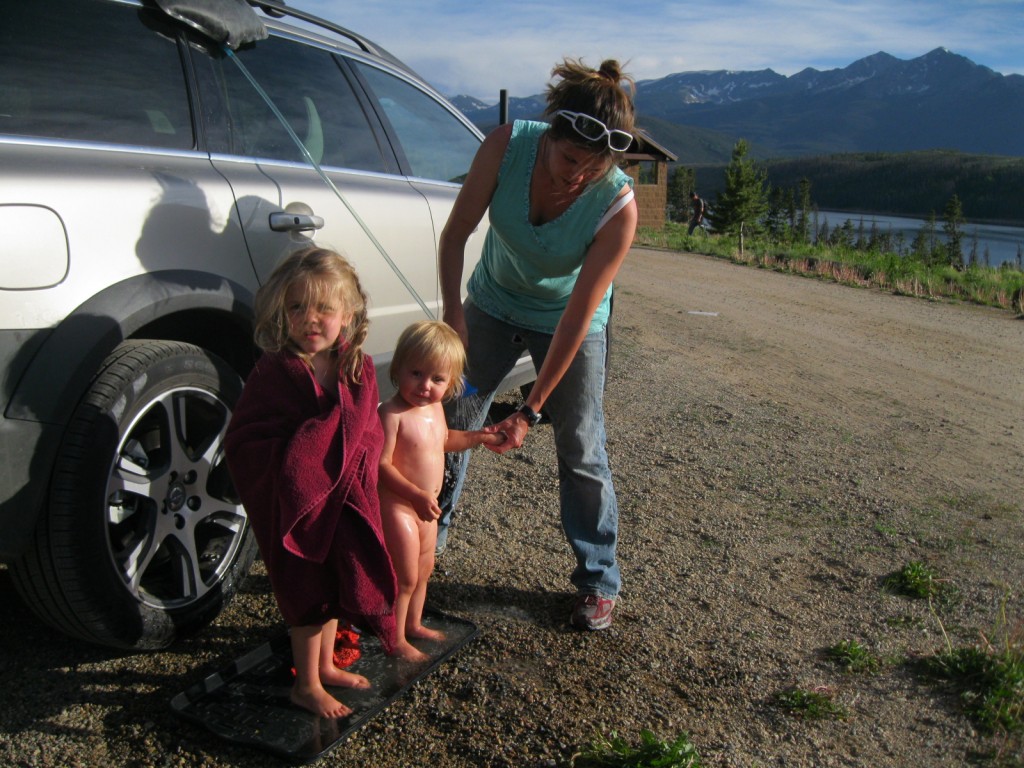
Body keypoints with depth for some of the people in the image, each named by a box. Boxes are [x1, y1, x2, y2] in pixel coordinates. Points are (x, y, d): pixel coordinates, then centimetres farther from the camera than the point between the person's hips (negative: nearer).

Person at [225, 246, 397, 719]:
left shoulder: (361, 369, -2)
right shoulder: (275, 372, -18)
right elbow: (243, 441, -19)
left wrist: (354, 466, -3)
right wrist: (295, 463, -27)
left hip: (347, 499, 6)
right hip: (299, 503, -6)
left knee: (336, 585, 21)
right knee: (310, 592, 7)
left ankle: (325, 665, 43)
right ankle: (306, 685, 27)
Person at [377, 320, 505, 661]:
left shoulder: (435, 407, 1)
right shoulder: (391, 413, -26)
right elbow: (381, 464, -28)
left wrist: (480, 437, 13)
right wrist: (418, 495, -32)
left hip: (425, 507, 9)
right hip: (397, 507, -9)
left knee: (424, 571, 23)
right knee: (405, 578, 4)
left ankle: (414, 625, 43)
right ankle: (396, 640, 23)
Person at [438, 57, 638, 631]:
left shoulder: (618, 206, -31)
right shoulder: (506, 146, -26)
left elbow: (578, 317, -27)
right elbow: (456, 234, -13)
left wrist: (531, 412, -24)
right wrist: (453, 315, -20)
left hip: (568, 322, -2)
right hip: (493, 305, 3)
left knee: (582, 452, 0)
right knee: (451, 420, 10)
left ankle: (599, 582, 20)